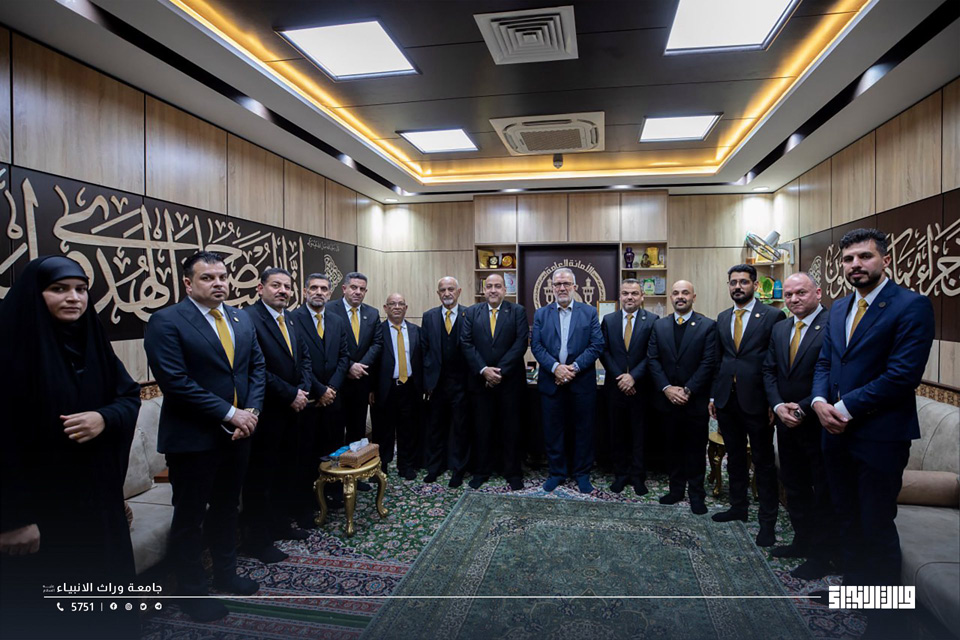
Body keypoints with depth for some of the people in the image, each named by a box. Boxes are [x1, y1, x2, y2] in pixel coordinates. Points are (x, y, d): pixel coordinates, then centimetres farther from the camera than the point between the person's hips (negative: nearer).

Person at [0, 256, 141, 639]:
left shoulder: (92, 342, 4)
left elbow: (130, 395, 8)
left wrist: (105, 418, -16)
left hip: (97, 496, 6)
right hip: (37, 504, -5)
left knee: (104, 584, 17)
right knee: (44, 608, 11)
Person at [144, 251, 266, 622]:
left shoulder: (242, 319, 7)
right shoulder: (166, 322, -14)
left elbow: (257, 367, 8)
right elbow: (175, 382, -21)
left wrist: (250, 412, -7)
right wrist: (229, 413, -20)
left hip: (237, 434, 6)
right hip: (192, 439, -6)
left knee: (226, 508, 21)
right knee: (190, 518, 12)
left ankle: (225, 573, 41)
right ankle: (191, 590, 31)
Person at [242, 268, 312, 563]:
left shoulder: (290, 319, 10)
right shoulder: (249, 318, -16)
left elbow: (304, 358, 14)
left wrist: (303, 390, -2)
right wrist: (290, 394, -17)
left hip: (291, 410, 8)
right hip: (266, 413, -8)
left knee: (284, 472, 20)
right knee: (259, 477, 7)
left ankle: (280, 525, 37)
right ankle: (258, 539, 22)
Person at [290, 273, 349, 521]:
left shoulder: (338, 322, 10)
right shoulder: (293, 319, -8)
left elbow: (343, 357, 8)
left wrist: (331, 388, -5)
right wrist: (319, 390, -12)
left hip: (332, 396, 5)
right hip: (306, 398, -5)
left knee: (334, 449, 10)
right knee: (305, 453, 4)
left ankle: (334, 493, 26)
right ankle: (303, 506, 17)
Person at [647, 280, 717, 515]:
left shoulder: (708, 326, -5)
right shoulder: (659, 326, 5)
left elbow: (708, 363, -10)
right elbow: (652, 360, 1)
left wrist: (687, 390, -15)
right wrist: (667, 388, -11)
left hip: (696, 400, -3)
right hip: (668, 399, 3)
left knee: (696, 448, 9)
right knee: (674, 447, 13)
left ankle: (696, 494, 23)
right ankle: (676, 489, 27)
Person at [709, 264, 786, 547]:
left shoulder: (773, 316, -6)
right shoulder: (722, 318, 11)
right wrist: (713, 395, 10)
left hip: (756, 399, -5)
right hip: (727, 399, 5)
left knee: (763, 461, 6)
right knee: (735, 456, 17)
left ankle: (768, 520, 17)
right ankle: (738, 506, 32)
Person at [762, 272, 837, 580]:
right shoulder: (779, 329, 9)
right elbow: (769, 370, 8)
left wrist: (804, 409, -18)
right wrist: (778, 406, -6)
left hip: (819, 423, -7)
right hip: (787, 422, 7)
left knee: (823, 492, 8)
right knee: (794, 486, 18)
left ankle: (822, 554, 22)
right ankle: (803, 540, 35)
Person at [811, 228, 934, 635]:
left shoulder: (912, 306, -12)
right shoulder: (838, 309, 11)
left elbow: (903, 374, -19)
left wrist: (845, 407, -17)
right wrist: (820, 401, -7)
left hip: (880, 436, -6)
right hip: (836, 433, 7)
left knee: (877, 527, 6)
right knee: (846, 519, 19)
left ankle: (883, 614, 24)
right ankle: (852, 585, 38)